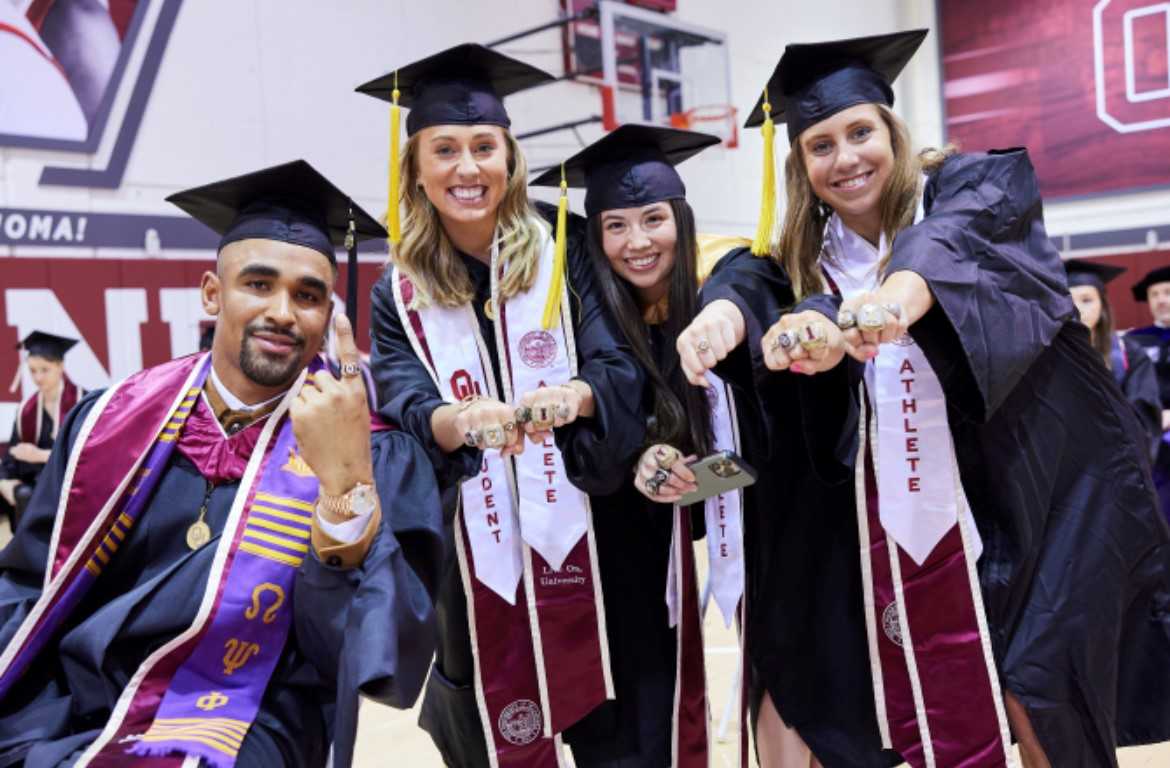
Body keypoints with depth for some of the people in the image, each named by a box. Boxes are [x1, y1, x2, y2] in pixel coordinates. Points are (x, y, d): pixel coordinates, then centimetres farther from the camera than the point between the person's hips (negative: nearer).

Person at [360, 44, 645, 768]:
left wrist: (574, 394, -30)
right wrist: (461, 419, -32)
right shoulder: (398, 295, 3)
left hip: (573, 535, 0)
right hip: (475, 553, 1)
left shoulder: (564, 261, 2)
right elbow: (401, 408, -10)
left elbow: (620, 369, -7)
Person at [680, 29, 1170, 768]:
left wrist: (905, 288, -52)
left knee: (1036, 688, -4)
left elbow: (955, 237, -29)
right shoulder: (810, 256, 6)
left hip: (1026, 481, -3)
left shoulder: (973, 186, -5)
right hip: (894, 512, 3)